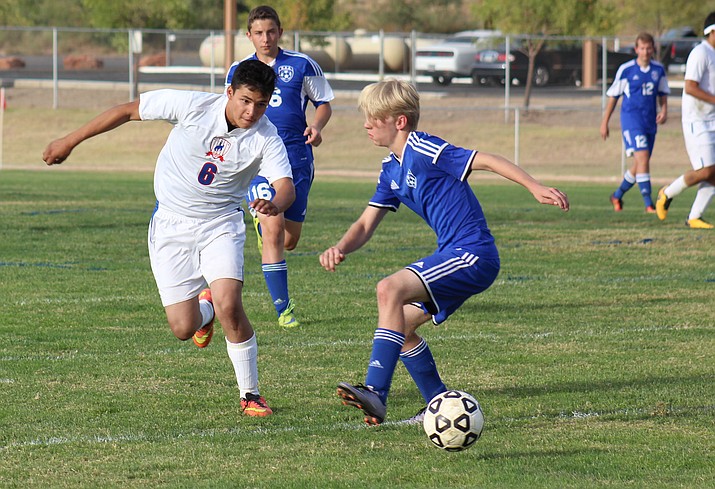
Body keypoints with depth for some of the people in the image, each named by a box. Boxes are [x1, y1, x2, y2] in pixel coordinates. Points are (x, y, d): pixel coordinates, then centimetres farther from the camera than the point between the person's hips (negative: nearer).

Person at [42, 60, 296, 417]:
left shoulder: (267, 139, -15)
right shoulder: (192, 106, -18)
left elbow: (286, 185, -27)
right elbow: (128, 111, -8)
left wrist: (275, 204, -53)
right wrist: (70, 142, -3)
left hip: (220, 226, 0)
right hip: (171, 225, 0)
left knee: (229, 306, -23)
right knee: (183, 328, -6)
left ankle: (251, 394, -3)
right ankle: (204, 307, 34)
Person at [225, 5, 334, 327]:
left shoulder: (302, 65, 3)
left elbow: (324, 104, 10)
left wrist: (316, 126, -9)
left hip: (297, 158, 1)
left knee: (289, 240, 8)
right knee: (273, 230, -18)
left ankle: (262, 224, 46)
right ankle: (283, 308, -14)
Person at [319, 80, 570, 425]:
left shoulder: (423, 150, -12)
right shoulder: (392, 170, 15)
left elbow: (486, 161, -17)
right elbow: (365, 226, 15)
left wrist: (536, 188, -27)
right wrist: (340, 248, -7)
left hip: (473, 254, -10)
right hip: (454, 256, 10)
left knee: (390, 290, -26)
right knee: (400, 324, 15)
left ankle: (375, 394, -35)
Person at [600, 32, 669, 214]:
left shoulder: (659, 69, 7)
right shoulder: (626, 70, -5)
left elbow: (663, 93, 18)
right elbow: (613, 96, 3)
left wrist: (664, 110, -3)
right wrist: (605, 122, 6)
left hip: (650, 122, 5)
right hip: (631, 118, -5)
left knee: (639, 165, 11)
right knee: (642, 158, -19)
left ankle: (617, 195, 33)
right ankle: (648, 204, -21)